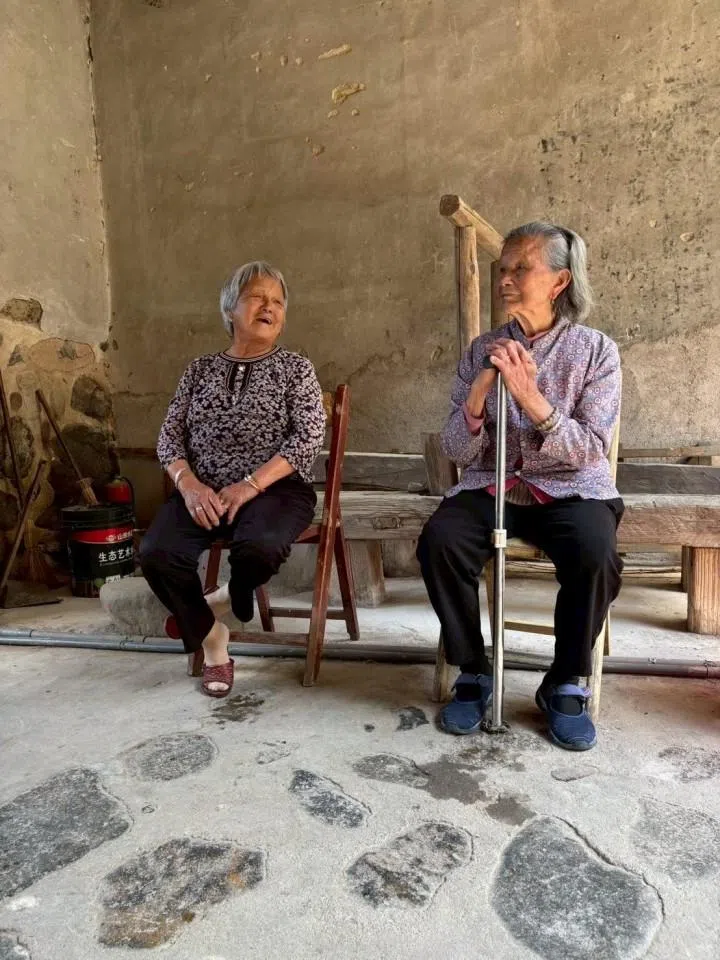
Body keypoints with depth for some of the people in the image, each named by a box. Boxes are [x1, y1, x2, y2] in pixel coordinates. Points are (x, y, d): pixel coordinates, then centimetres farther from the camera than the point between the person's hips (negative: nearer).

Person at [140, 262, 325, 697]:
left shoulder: (295, 368, 7)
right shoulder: (201, 368, 15)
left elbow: (309, 437, -6)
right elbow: (170, 435, 10)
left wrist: (250, 486, -17)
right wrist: (189, 485, -11)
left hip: (275, 488, -2)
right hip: (204, 490, 3)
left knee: (259, 547, -36)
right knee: (157, 553, -24)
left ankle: (227, 598, 2)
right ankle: (213, 642, 0)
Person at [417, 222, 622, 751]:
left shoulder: (595, 349, -2)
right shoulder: (483, 349, 4)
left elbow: (592, 451, -11)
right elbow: (458, 453, -1)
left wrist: (531, 396, -23)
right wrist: (479, 391, -19)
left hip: (571, 491, -1)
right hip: (492, 488, 2)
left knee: (594, 553, -33)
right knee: (438, 541, -27)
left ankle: (565, 684, -6)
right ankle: (473, 673, -4)